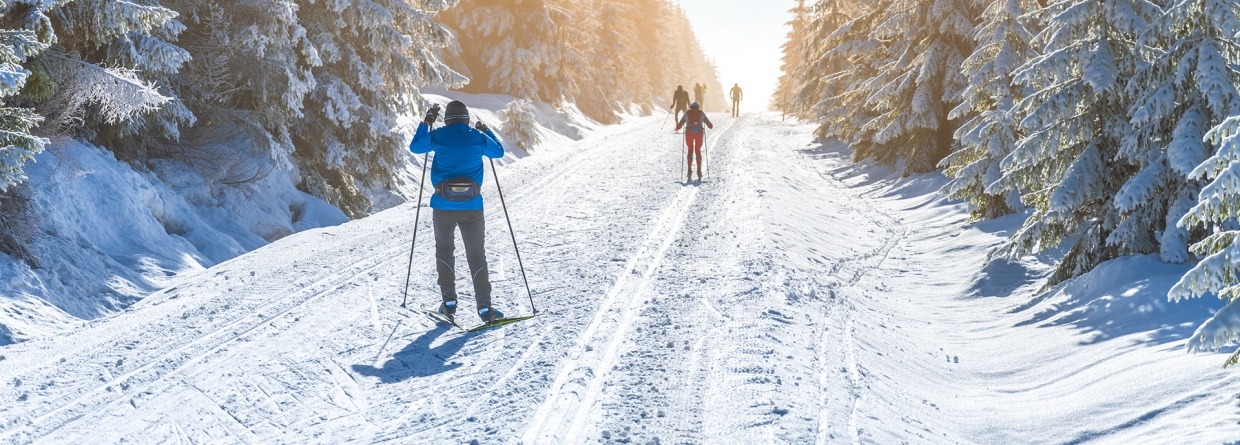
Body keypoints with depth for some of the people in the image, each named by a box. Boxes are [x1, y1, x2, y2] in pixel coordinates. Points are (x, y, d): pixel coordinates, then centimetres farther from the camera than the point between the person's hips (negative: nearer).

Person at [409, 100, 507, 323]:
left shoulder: (438, 136, -1)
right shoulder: (478, 137, 2)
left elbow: (415, 147, 16)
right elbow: (499, 152, 20)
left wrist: (426, 122, 24)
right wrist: (487, 131, 33)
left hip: (443, 205, 0)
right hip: (472, 206, 0)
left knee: (444, 251, 18)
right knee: (477, 256, 4)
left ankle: (449, 302, 13)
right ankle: (485, 307, -2)